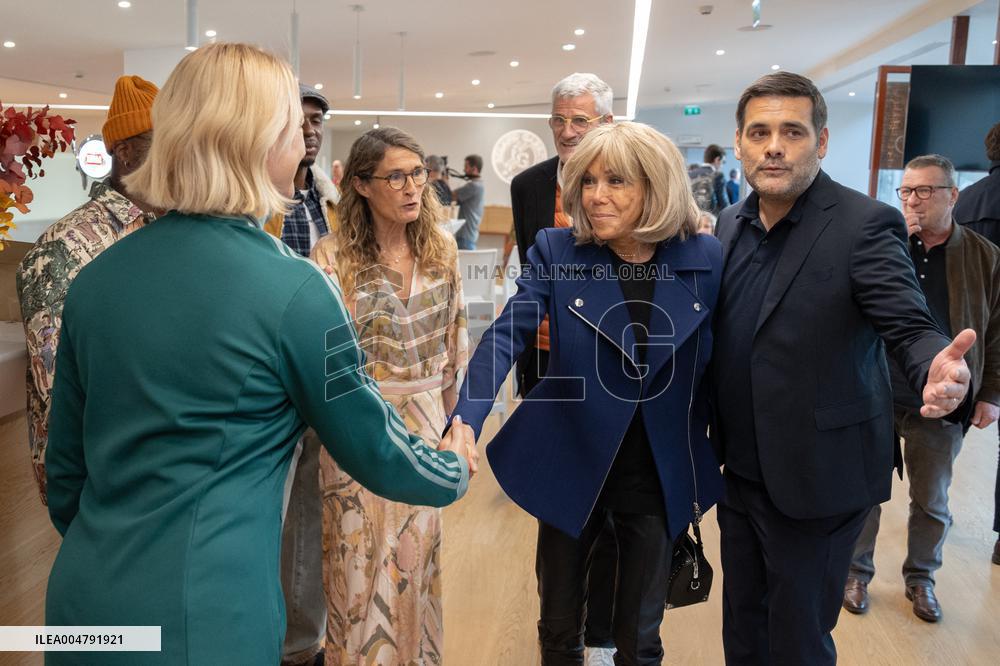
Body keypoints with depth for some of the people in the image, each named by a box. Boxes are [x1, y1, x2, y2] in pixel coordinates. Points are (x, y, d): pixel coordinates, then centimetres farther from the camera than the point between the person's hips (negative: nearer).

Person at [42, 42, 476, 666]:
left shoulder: (94, 278, 1)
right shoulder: (292, 286, -17)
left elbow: (66, 470, 10)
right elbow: (374, 447, -6)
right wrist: (457, 470, 14)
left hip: (82, 597, 6)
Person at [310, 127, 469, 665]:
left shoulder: (442, 247, -1)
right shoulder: (333, 255, -13)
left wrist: (451, 406, 12)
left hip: (424, 418, 4)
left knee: (416, 548, 17)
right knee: (361, 552, 9)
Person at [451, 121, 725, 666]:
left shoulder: (704, 259, -6)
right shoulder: (555, 251, -9)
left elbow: (711, 368, 0)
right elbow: (506, 336, -18)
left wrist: (707, 469, 4)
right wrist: (466, 423, -32)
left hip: (660, 477, 1)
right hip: (570, 468, 0)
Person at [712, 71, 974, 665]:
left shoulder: (866, 225, -14)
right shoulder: (730, 223, 4)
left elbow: (910, 326, -24)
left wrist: (939, 371, -43)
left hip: (816, 479, -5)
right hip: (741, 471, 6)